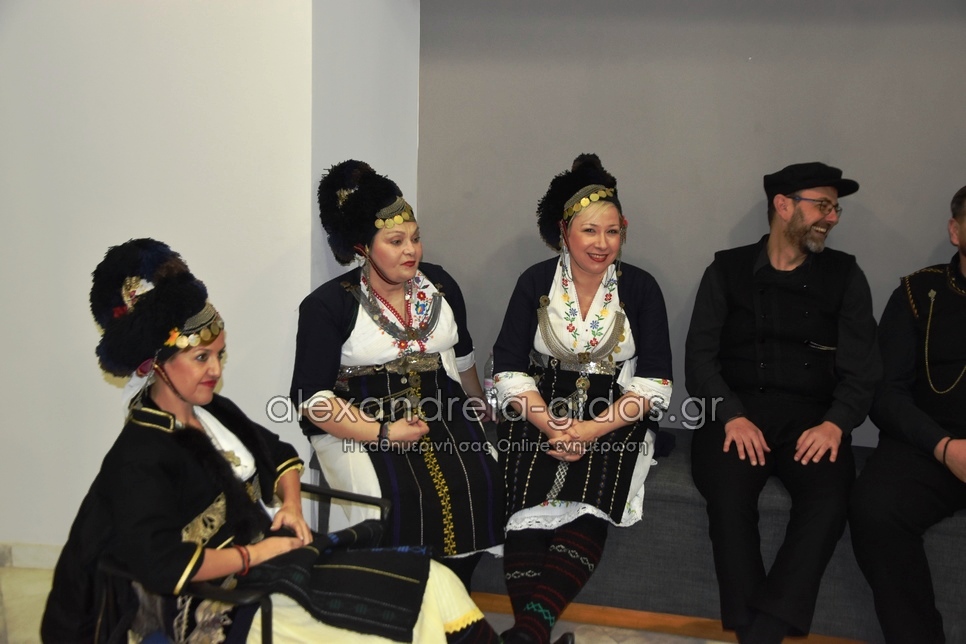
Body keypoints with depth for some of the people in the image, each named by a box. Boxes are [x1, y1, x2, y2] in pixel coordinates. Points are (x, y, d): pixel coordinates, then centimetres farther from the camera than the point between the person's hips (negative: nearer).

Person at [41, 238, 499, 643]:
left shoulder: (215, 413, 10)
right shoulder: (139, 457, -15)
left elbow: (279, 454, 26)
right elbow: (163, 564, -27)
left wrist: (291, 505, 6)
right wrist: (256, 553, -16)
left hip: (275, 554, 9)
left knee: (435, 583, -8)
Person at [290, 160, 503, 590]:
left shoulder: (439, 285, 10)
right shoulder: (327, 306, -5)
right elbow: (312, 397, -11)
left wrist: (478, 406, 37)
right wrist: (382, 433, -18)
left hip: (440, 411, 4)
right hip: (359, 425, -4)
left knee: (478, 481, -21)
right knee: (400, 496, -29)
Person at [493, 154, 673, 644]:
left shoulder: (640, 288, 4)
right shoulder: (536, 282, 5)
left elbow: (654, 382, -2)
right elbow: (508, 369, 0)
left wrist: (593, 429, -16)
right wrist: (552, 425, -16)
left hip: (614, 419, -1)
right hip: (539, 412, 1)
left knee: (586, 510, -28)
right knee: (530, 504, -27)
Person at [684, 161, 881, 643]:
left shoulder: (844, 275, 12)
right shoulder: (727, 270, 10)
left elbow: (861, 369, 6)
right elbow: (699, 356, 2)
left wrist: (836, 423, -14)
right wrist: (731, 415, -16)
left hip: (811, 415, 1)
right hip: (737, 411, -1)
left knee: (829, 497, -31)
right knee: (728, 492, -32)